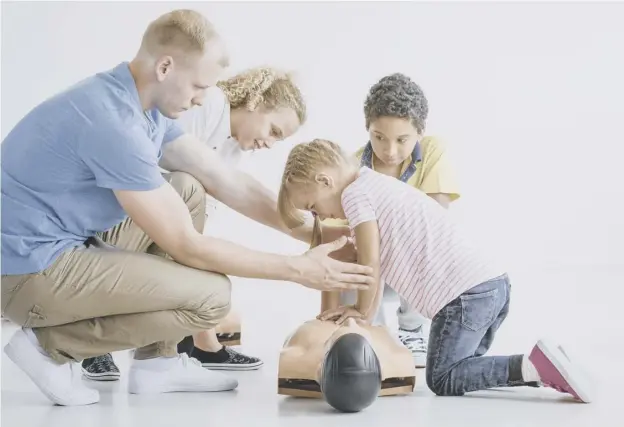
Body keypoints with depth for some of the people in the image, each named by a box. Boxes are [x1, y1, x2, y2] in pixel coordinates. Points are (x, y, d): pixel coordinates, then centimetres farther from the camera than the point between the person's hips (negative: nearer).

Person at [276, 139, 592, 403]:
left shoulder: (355, 193, -3)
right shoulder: (377, 185, 25)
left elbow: (370, 263, -2)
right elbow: (379, 263, 25)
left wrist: (364, 311, 12)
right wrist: (365, 310, 24)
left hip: (465, 293, -10)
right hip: (494, 283, 10)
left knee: (442, 380, 1)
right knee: (460, 368, 20)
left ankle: (533, 366, -15)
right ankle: (540, 367, 5)